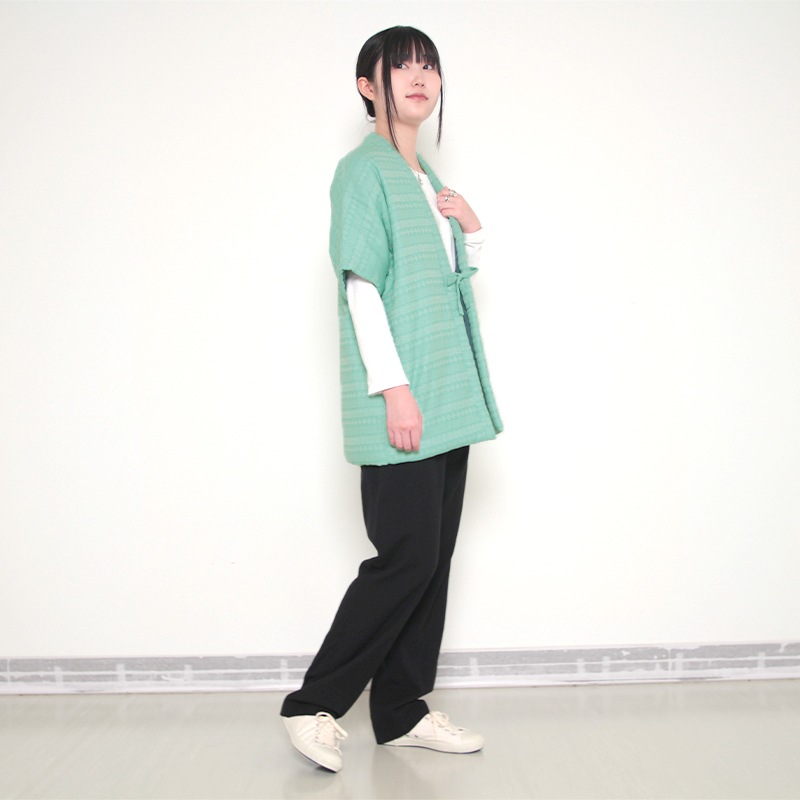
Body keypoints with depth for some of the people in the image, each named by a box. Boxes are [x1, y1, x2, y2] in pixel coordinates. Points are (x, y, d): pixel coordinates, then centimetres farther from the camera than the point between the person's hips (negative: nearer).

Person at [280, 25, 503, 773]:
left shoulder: (428, 179, 20)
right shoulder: (362, 169, -4)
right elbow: (362, 285, -13)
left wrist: (471, 229, 9)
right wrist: (394, 387, -19)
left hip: (447, 401, 8)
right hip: (400, 402, -8)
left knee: (434, 558, 8)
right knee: (407, 559, -9)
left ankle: (402, 711, 19)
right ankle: (313, 704, 6)